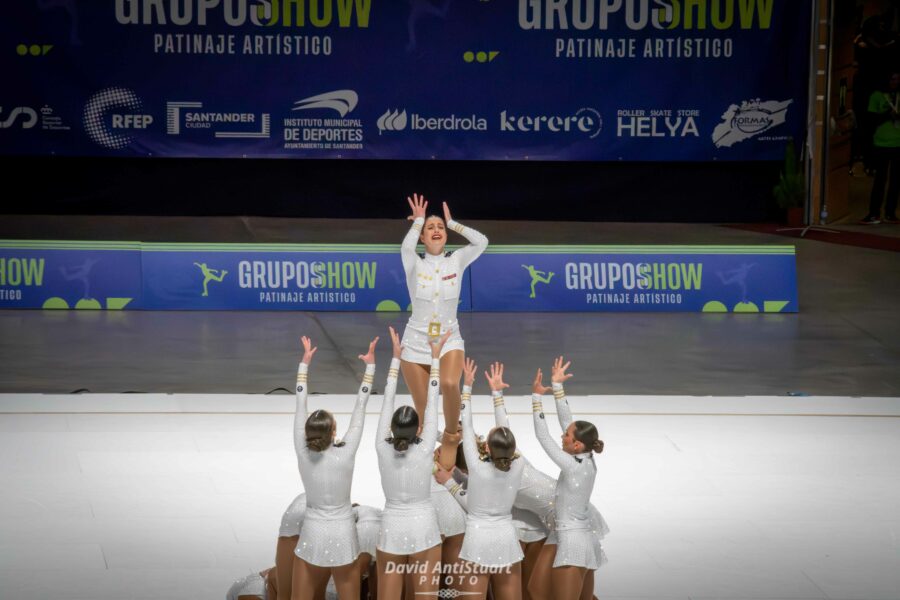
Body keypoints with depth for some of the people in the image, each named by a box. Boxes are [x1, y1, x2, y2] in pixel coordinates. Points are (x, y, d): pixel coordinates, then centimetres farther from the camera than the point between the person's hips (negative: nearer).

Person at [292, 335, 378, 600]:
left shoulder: (303, 453, -11)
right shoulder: (346, 454, -15)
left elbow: (300, 406, -2)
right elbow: (360, 408, -9)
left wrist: (304, 363, 6)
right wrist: (370, 366, -2)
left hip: (312, 535, 1)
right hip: (343, 536, -1)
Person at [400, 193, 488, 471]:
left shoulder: (456, 261, 2)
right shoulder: (414, 264, -3)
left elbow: (481, 242, -13)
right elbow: (406, 247, -25)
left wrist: (452, 223, -3)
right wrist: (418, 220, -12)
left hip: (449, 339, 0)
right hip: (416, 342, 0)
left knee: (450, 384, -31)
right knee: (423, 413, 3)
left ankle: (451, 436, -6)